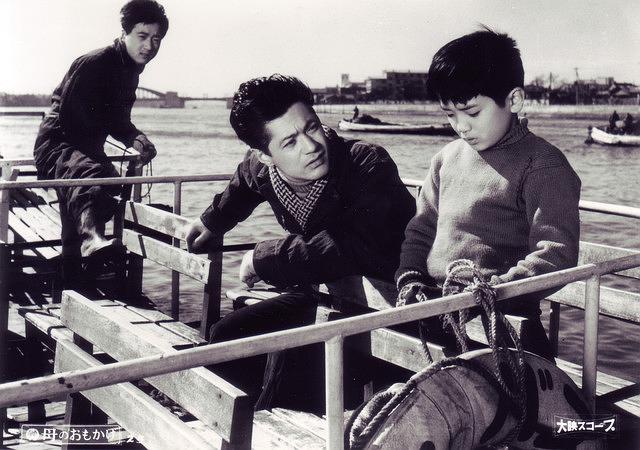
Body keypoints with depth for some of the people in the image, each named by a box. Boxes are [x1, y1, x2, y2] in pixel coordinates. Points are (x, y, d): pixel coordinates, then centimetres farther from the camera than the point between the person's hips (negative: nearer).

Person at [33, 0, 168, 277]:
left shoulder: (130, 71, 8)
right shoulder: (93, 64, -19)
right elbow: (66, 117, -24)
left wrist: (134, 138, -5)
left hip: (87, 150, 9)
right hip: (57, 143, -9)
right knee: (90, 175, -43)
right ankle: (92, 235, -67)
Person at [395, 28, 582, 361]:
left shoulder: (543, 166, -4)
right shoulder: (447, 158, 16)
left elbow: (557, 254, -13)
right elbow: (421, 228, 21)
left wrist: (495, 290, -27)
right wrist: (410, 278, 2)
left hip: (502, 320, -5)